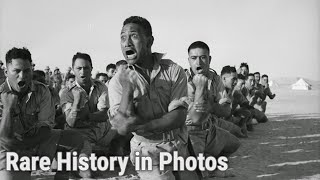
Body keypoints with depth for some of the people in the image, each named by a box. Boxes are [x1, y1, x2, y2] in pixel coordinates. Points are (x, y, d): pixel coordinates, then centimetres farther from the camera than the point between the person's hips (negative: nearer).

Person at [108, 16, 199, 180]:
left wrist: (141, 125, -23)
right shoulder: (118, 81, -5)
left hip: (180, 147, 2)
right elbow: (123, 128, -16)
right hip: (148, 151, -2)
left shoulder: (174, 71, -5)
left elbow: (179, 118, -14)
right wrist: (127, 86, -21)